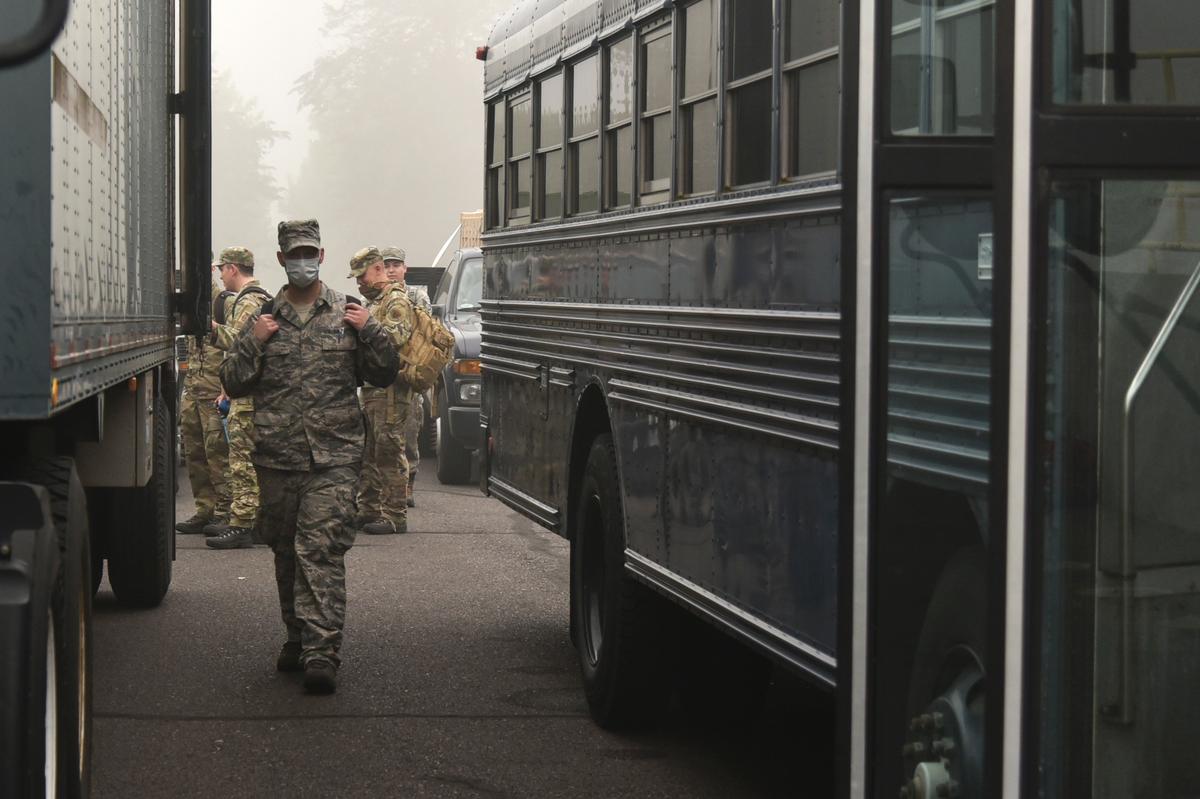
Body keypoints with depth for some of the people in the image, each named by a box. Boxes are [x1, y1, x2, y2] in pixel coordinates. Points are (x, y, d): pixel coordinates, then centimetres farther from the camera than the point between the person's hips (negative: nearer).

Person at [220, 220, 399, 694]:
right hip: (276, 456, 3)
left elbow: (385, 375, 8)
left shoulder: (347, 314, 7)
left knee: (322, 550, -13)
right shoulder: (264, 318, 11)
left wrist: (369, 332, -6)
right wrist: (253, 343, -5)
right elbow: (233, 385, 10)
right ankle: (298, 638, 25)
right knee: (286, 553, 11)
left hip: (333, 458, -3)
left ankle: (322, 652, -17)